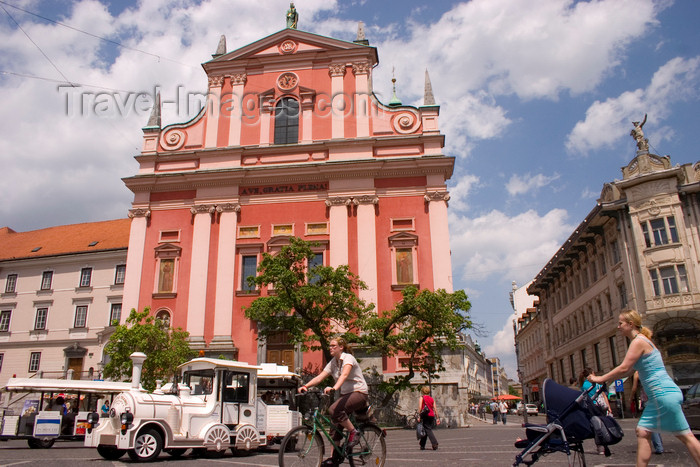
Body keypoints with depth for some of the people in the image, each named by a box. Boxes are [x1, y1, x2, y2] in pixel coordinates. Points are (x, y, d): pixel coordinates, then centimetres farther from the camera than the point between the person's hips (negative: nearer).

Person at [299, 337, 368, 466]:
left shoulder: (348, 358, -13)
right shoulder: (333, 362, 9)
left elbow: (344, 374, -33)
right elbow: (320, 376, -2)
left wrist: (334, 388, -50)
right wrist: (305, 386, -18)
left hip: (359, 393, -8)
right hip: (345, 394, 8)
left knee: (334, 410, -29)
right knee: (335, 425, -1)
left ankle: (354, 432, -11)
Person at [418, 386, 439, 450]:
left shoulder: (422, 397, 0)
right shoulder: (432, 398, 13)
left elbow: (420, 408, -10)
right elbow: (435, 409, 9)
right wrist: (437, 418, 10)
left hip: (425, 415, -6)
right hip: (431, 416, 6)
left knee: (428, 430, -7)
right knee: (424, 431, 16)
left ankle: (434, 443, -24)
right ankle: (422, 445, 22)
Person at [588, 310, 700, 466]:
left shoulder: (638, 341, -13)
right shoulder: (642, 340, 16)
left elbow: (624, 368, -18)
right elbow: (627, 370, 17)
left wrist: (600, 379, -9)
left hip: (664, 395, -9)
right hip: (659, 396, 9)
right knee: (642, 432, 7)